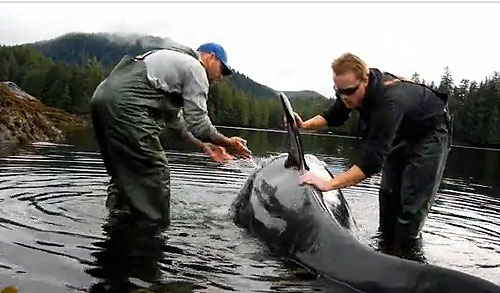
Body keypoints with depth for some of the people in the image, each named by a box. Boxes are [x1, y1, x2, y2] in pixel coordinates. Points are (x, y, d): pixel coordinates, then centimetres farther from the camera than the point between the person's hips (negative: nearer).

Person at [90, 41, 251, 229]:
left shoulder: (174, 61, 31)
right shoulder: (196, 68, 2)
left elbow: (174, 118, 31)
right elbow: (198, 123, -6)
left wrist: (203, 145, 30)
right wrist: (227, 143, 8)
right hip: (125, 105, -10)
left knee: (124, 172, 17)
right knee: (155, 173, -6)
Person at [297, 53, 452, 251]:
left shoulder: (389, 100, -43)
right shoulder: (352, 88, -19)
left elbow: (372, 160, -48)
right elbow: (333, 117, 0)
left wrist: (329, 184, -53)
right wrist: (305, 125, -17)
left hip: (430, 132, -7)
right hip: (402, 132, 8)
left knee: (413, 200, -13)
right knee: (389, 192, 7)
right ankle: (386, 242, 18)